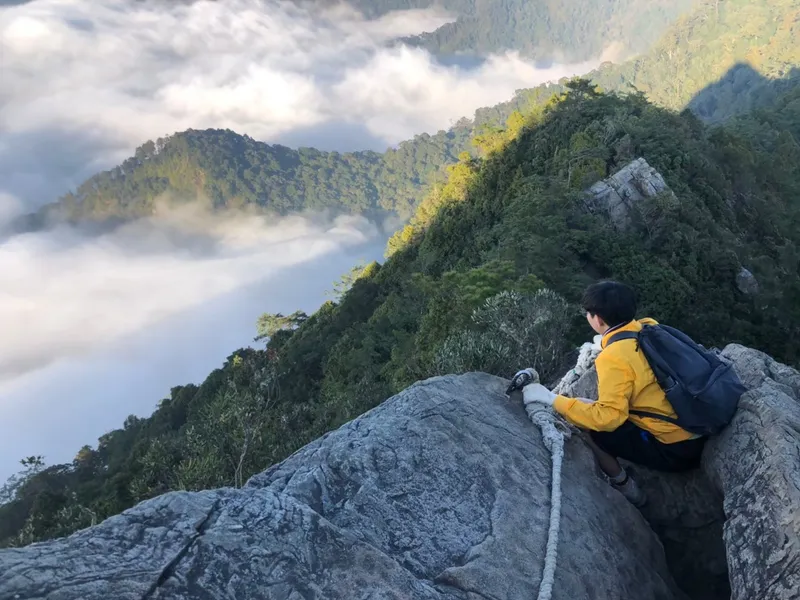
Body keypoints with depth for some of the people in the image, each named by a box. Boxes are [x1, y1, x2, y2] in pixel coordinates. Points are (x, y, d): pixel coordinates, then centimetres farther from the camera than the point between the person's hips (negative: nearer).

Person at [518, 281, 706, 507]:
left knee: (586, 423, -4)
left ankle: (624, 488, 11)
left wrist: (553, 399, -22)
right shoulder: (651, 327, 0)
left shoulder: (613, 357, -22)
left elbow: (607, 416, -27)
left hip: (674, 449, -8)